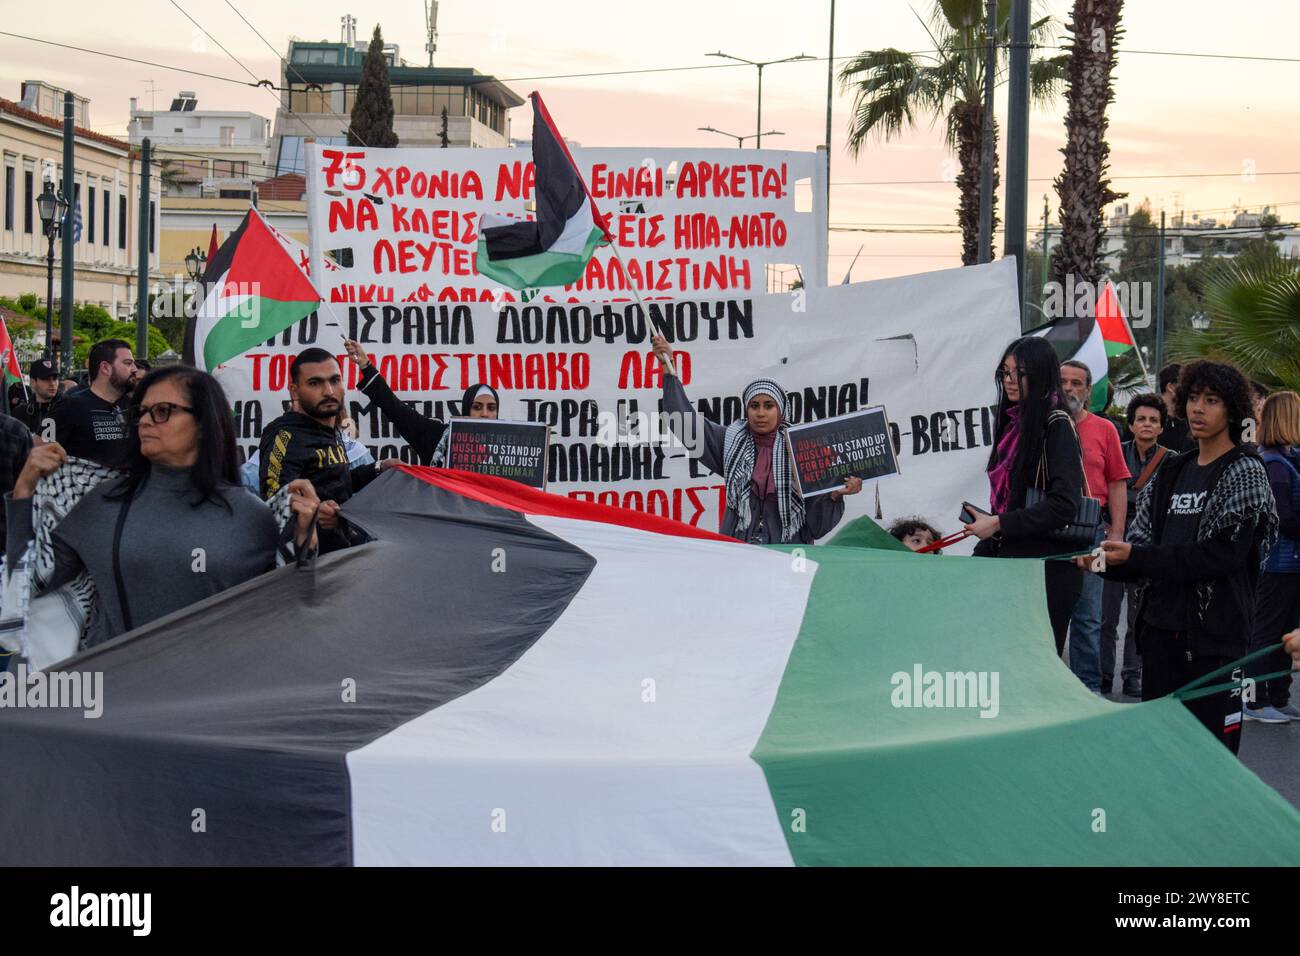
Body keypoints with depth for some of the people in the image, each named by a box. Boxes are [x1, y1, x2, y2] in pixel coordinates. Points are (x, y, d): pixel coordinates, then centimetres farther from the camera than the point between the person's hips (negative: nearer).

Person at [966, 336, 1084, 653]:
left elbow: (1064, 506, -19)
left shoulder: (1057, 425, -9)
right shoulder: (1013, 424, 14)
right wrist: (981, 555, 17)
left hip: (1047, 567, -7)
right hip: (1009, 561, 7)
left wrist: (998, 524, -17)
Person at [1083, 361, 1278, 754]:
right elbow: (1141, 541, 11)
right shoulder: (1173, 471, 16)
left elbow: (1221, 555, -15)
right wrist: (1106, 560, -11)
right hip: (1161, 625, 6)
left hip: (1215, 631, -6)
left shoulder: (1245, 472, -4)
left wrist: (1136, 557, -18)